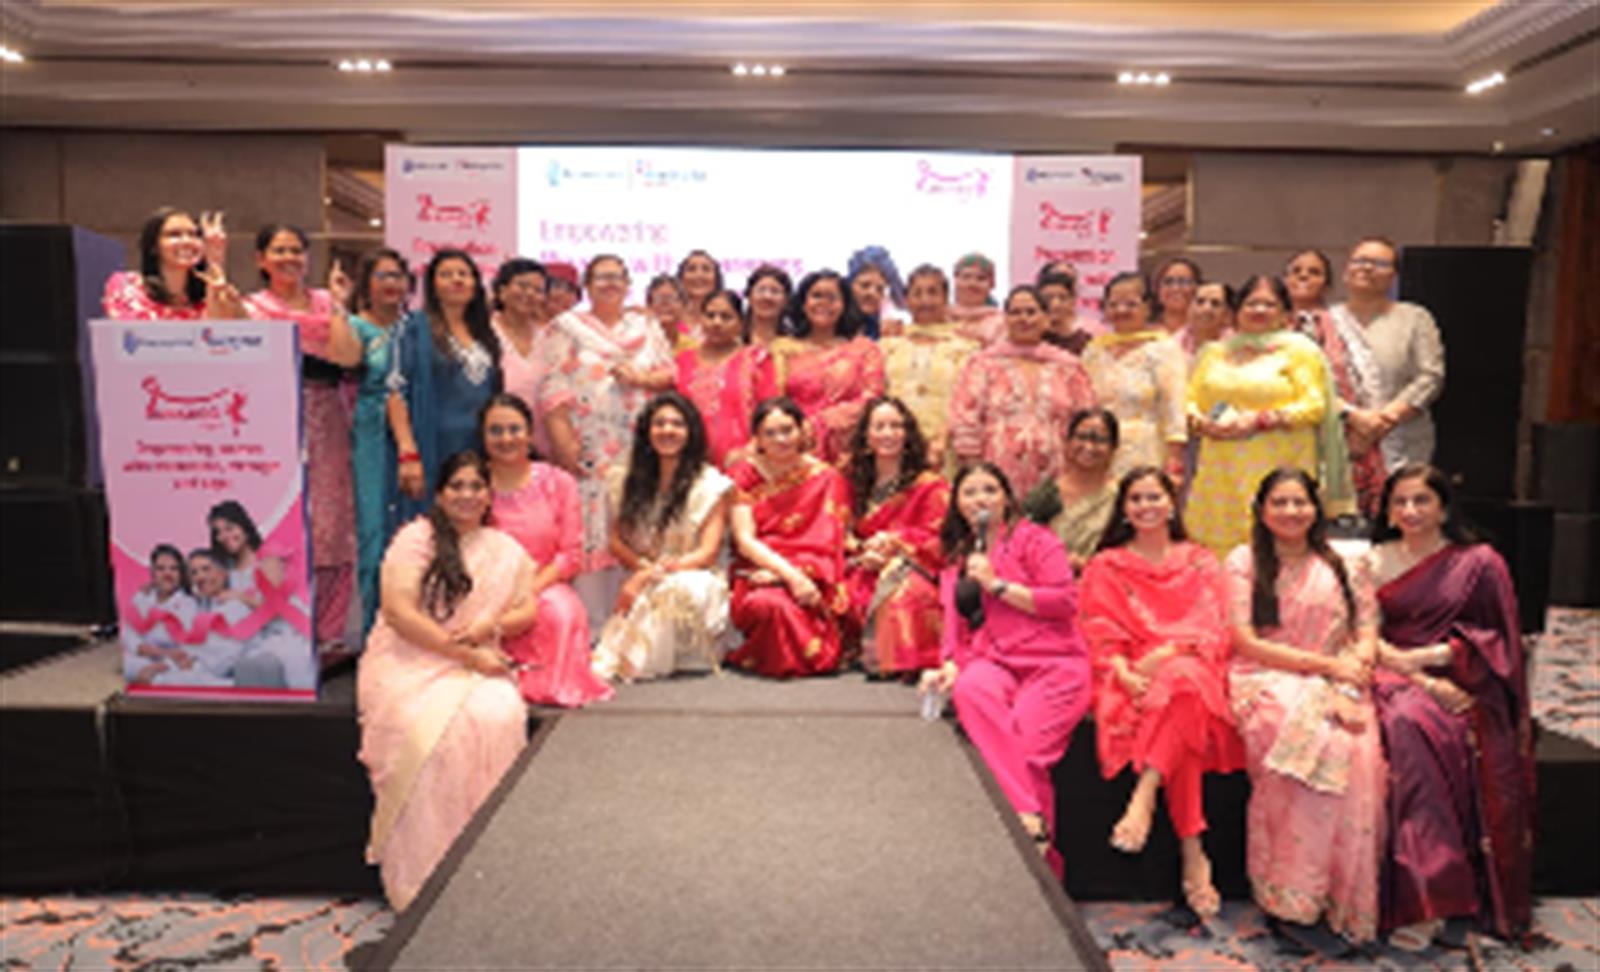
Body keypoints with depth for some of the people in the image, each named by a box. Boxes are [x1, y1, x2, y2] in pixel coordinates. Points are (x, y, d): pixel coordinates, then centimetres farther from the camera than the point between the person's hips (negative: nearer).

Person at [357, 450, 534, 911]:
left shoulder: (507, 551, 15)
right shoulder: (415, 539, 0)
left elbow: (527, 611, 16)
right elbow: (399, 613, -9)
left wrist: (492, 623, -8)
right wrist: (467, 655, -12)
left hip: (478, 667, 3)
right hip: (409, 664, -3)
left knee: (500, 717, -29)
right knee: (431, 728, -32)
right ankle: (423, 879, -19)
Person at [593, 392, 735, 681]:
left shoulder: (710, 483, -2)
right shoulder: (628, 480, 11)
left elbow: (708, 553, -7)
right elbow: (616, 541, 8)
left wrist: (655, 573, -18)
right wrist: (644, 567, -12)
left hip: (691, 580, -2)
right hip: (641, 584, 2)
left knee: (681, 589, -37)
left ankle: (625, 662, -26)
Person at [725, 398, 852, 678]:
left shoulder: (826, 479, 8)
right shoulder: (744, 477, 9)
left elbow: (826, 547, 0)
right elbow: (744, 541, -2)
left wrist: (789, 574, -17)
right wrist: (789, 572, -18)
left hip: (807, 579, 0)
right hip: (756, 575, 1)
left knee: (792, 604, -36)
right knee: (768, 603, -35)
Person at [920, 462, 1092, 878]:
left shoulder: (1033, 539, 7)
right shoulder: (956, 557, 24)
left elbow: (1066, 601, -4)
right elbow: (955, 625, 19)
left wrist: (997, 584, -6)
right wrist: (950, 667, -1)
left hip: (1053, 662, -3)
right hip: (993, 661, 4)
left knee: (1023, 744, -27)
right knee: (970, 691, -33)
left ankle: (1041, 860, -10)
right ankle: (1031, 824, -33)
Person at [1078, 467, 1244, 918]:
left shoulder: (1200, 561, 20)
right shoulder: (1106, 567, 18)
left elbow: (1213, 629, 7)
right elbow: (1100, 635, 7)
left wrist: (1167, 653, -13)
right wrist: (1124, 671, -15)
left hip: (1191, 667, 1)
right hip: (1131, 678, -1)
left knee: (1182, 681, -39)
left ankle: (1143, 799, -43)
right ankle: (1193, 855, -37)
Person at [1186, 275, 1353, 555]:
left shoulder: (1298, 350, 7)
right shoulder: (1216, 352, 20)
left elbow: (1314, 406, -3)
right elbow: (1191, 399, 16)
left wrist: (1259, 420, -13)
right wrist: (1201, 422, -6)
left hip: (1276, 472, -3)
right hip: (1220, 474, 4)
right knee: (1216, 548, -2)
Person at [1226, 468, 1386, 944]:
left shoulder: (1345, 566, 16)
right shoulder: (1244, 562, 7)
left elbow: (1367, 636, 10)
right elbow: (1247, 643, -2)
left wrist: (1354, 667, -13)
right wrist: (1325, 663, -9)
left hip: (1335, 685, 2)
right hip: (1267, 682, -2)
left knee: (1360, 749, -30)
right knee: (1313, 739, -34)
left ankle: (1346, 901, -19)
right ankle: (1294, 890, -24)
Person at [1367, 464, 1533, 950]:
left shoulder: (1479, 562, 8)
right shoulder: (1375, 560, 13)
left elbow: (1495, 637, 4)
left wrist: (1426, 657, -9)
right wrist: (1422, 681, -10)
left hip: (1459, 686, -2)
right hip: (1396, 679, 2)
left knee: (1412, 723, -34)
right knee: (1404, 722, -33)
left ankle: (1414, 898, -29)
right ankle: (1429, 894, -28)